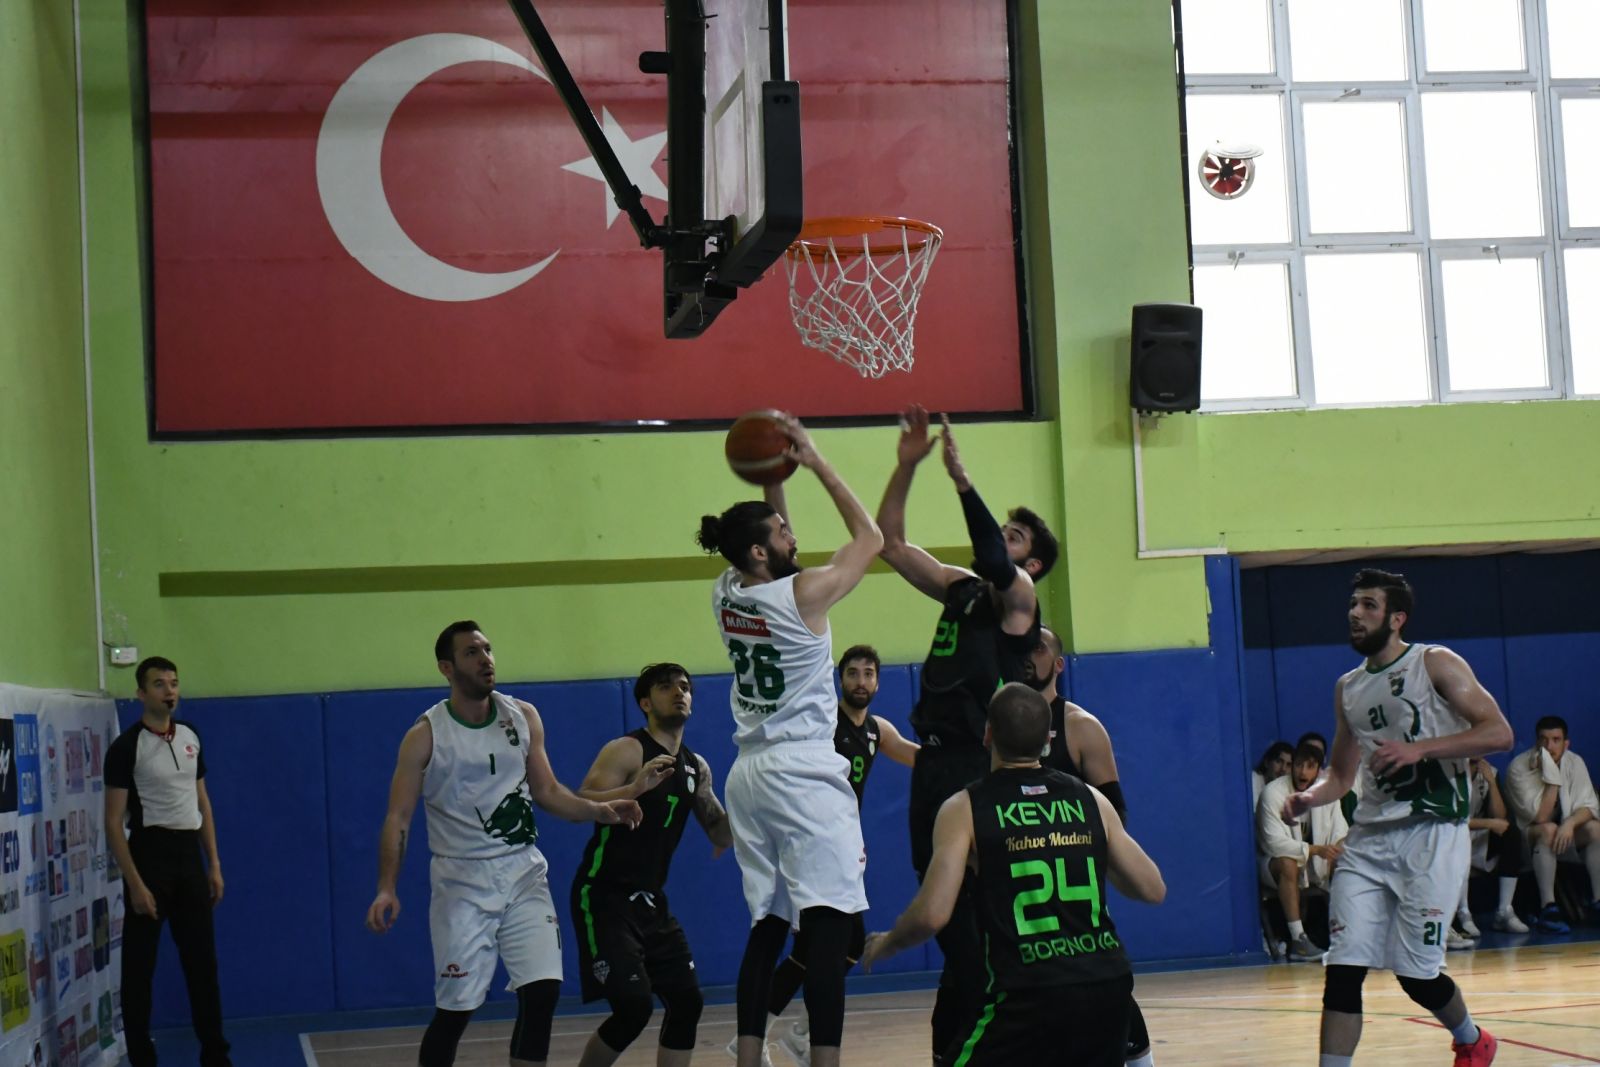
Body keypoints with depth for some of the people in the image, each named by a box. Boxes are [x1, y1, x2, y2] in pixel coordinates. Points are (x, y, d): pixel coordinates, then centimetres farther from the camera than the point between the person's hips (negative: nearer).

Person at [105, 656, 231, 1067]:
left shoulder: (191, 737, 9)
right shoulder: (127, 746, -10)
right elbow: (113, 822, -12)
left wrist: (214, 865, 11)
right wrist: (135, 883, -17)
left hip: (189, 853, 6)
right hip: (150, 853, -6)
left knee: (202, 960, 11)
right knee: (139, 967, 1)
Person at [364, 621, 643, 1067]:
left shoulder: (523, 717, 4)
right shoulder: (426, 735, -8)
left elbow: (546, 789, 11)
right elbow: (398, 818, -9)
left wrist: (599, 810, -5)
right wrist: (386, 889, -21)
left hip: (524, 873, 4)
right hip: (463, 882, -4)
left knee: (543, 990, -6)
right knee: (454, 1008, -1)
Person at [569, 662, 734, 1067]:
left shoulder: (697, 767, 11)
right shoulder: (626, 751, -12)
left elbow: (722, 836, 18)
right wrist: (635, 789, -39)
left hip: (650, 901, 8)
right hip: (605, 898, -8)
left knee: (687, 1002, 5)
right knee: (634, 1007, -16)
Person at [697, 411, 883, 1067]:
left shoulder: (726, 594, 6)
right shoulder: (804, 594, -12)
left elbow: (771, 544, 27)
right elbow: (870, 537, 0)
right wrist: (815, 463, 1)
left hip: (750, 773, 8)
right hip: (804, 773, -8)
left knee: (767, 927, 12)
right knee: (826, 928, -11)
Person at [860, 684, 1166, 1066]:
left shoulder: (965, 809, 0)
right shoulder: (1091, 799, 10)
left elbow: (931, 915, -9)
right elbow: (1153, 889, 15)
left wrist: (885, 945, 12)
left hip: (1032, 995, -4)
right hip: (1108, 987, 4)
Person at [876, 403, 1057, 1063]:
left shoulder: (1020, 596, 0)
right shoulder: (961, 589, 18)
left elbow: (995, 566, -22)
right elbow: (890, 545, 17)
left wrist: (962, 481, -26)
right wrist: (906, 467, 7)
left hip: (979, 766, -7)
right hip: (935, 761, 7)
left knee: (979, 916, -6)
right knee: (946, 908, 8)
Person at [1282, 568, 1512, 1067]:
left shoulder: (1436, 664, -3)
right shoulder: (1347, 688, 15)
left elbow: (1499, 733, -12)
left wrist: (1419, 750, -21)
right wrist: (1308, 797, 0)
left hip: (1431, 833, -5)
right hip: (1369, 839, 5)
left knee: (1416, 973, -3)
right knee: (1343, 967, -7)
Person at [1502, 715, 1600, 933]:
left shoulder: (1575, 763, -6)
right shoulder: (1519, 767, -20)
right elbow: (1540, 817, -26)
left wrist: (1570, 823, -33)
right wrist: (1552, 777, -30)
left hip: (1565, 833, 5)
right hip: (1526, 837, -5)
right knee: (1549, 829, -36)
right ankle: (1548, 907, -40)